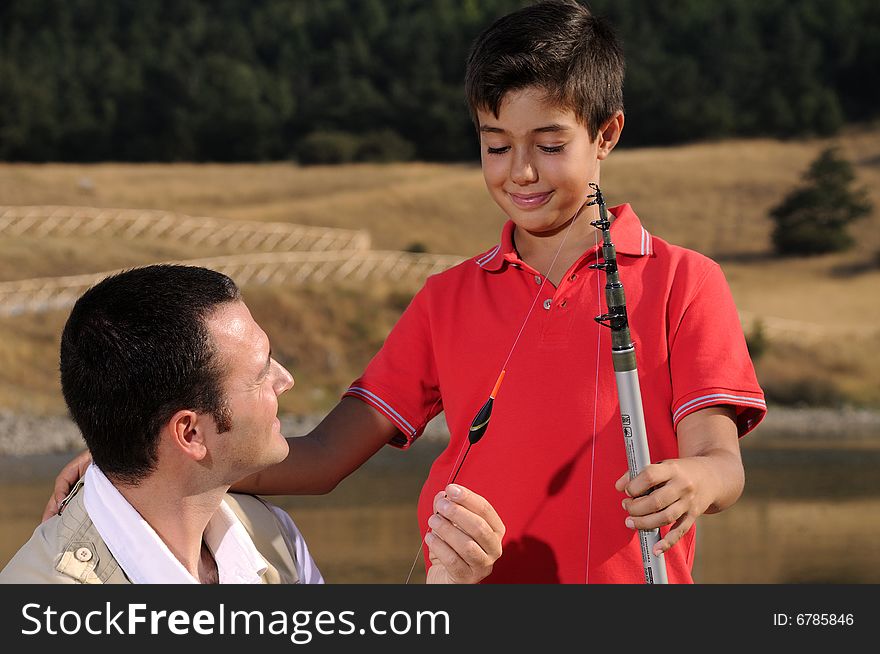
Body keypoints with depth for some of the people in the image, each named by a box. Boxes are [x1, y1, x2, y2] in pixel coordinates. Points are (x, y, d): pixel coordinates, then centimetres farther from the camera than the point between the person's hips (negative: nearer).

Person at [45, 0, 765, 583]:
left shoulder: (680, 282, -1)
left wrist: (691, 481, -35)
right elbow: (324, 457, 4)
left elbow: (721, 461, -11)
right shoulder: (449, 298, 10)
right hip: (464, 582, 3)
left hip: (628, 573, -3)